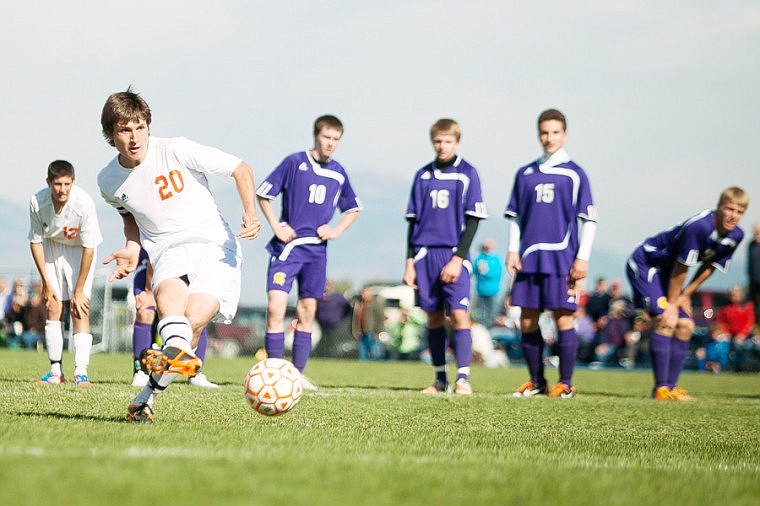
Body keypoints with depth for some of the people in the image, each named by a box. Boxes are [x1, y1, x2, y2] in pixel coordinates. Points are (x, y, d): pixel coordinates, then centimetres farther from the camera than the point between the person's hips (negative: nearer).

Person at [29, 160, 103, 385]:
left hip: (80, 250, -3)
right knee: (53, 308, -5)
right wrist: (46, 282, -8)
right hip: (52, 247, 3)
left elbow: (88, 248, -24)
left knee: (79, 310, -15)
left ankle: (81, 372, -18)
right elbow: (35, 241, -9)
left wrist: (79, 291, -20)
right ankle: (55, 371, 0)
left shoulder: (84, 203, -32)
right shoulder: (38, 202, -24)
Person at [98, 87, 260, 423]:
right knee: (168, 294, -35)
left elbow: (240, 169, -3)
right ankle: (177, 353, -64)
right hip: (169, 253, 2)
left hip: (215, 247, -2)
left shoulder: (176, 151, -9)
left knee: (195, 320, -24)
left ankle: (146, 398, -12)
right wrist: (133, 248, 8)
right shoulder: (109, 181, 4)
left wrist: (251, 214, -17)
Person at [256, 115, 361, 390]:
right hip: (288, 245, -4)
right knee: (276, 306, -15)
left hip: (317, 249, 5)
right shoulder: (294, 162, -5)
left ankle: (298, 373, 15)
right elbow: (263, 193, 1)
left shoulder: (338, 173, 8)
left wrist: (336, 230, 4)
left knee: (307, 312, 8)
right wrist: (276, 227, -8)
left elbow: (353, 209, 22)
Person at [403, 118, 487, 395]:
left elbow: (472, 221, -3)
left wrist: (458, 259, -11)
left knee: (459, 314, -12)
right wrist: (410, 262, 7)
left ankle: (463, 377, -12)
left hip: (454, 255, -4)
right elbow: (413, 221, 14)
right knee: (434, 317, 6)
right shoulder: (423, 176, 10)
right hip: (425, 255, 4)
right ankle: (440, 379, 13)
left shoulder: (467, 174, 0)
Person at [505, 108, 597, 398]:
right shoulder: (525, 174, 12)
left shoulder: (574, 174, 1)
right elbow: (514, 215, 16)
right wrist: (513, 250, 5)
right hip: (529, 258, 4)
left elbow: (588, 219, 0)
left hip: (562, 259, -4)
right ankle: (536, 382, 17)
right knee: (527, 320, 5)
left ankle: (565, 383, 5)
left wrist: (582, 258, -6)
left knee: (563, 318, -4)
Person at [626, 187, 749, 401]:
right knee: (666, 321, -20)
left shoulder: (735, 235, -8)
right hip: (645, 264, -9)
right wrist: (672, 304, -17)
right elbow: (680, 268, -25)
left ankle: (671, 386, 9)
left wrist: (685, 295, 0)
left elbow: (710, 267, 3)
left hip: (667, 273, 9)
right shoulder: (700, 226, -33)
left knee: (685, 326, 3)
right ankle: (660, 388, -18)